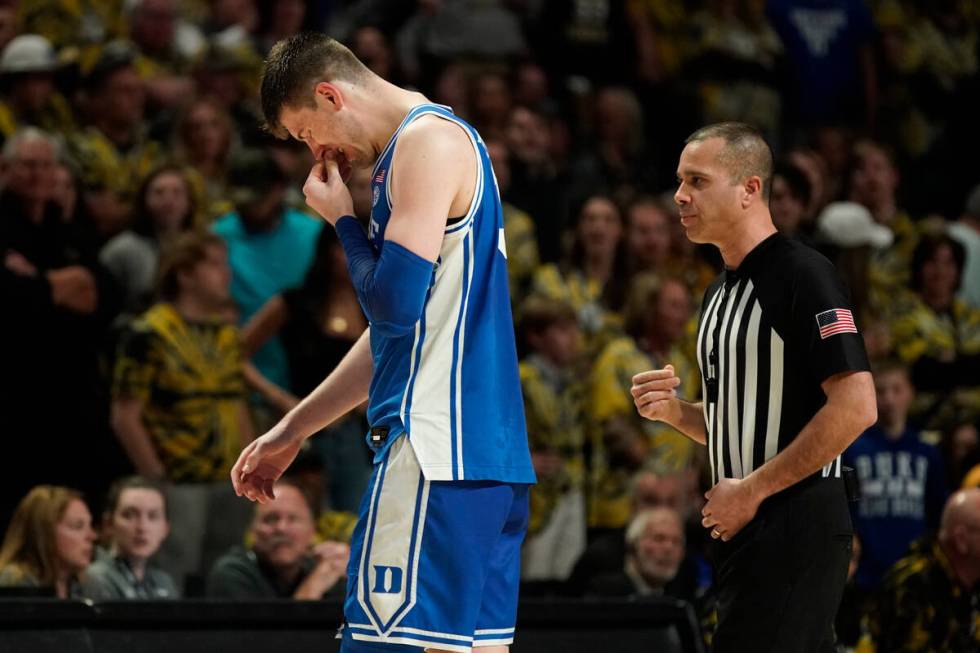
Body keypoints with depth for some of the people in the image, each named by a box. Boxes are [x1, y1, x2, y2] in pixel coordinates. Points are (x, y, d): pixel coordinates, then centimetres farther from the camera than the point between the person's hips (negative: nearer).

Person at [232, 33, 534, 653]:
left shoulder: (428, 139, -8)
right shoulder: (431, 143, 22)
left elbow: (394, 304, -17)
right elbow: (393, 334, 28)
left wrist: (343, 219, 0)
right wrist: (291, 432, 30)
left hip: (436, 452, -10)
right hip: (489, 451, 10)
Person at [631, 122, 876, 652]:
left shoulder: (803, 274, -10)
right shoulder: (720, 292, 18)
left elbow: (856, 408, -19)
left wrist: (752, 490, -16)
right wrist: (673, 411, 6)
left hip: (794, 526, -9)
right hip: (743, 530, 9)